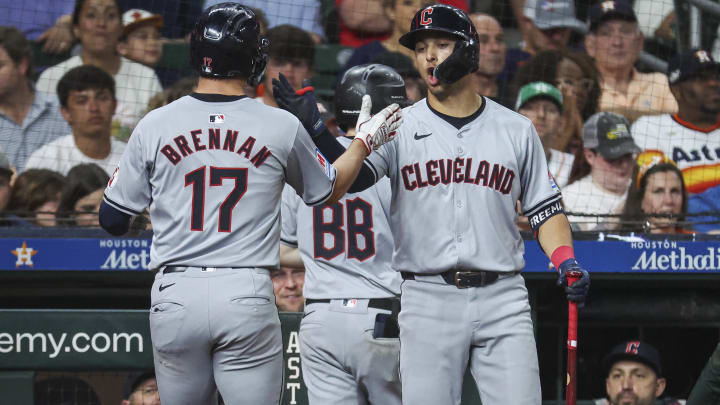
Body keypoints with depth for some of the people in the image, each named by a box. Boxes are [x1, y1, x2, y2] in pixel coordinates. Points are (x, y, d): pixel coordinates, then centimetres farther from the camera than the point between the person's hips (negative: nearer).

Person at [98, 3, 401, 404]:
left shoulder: (154, 125, 2)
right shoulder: (282, 127, 1)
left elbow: (113, 220, 9)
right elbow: (327, 191, 20)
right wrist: (364, 143, 35)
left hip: (175, 296, 1)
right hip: (247, 296, -1)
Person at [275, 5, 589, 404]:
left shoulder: (516, 129, 10)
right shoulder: (400, 128, 6)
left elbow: (545, 209, 13)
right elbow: (350, 178, -9)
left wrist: (566, 261, -5)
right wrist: (317, 132, -26)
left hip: (502, 300, 1)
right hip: (428, 301, -1)